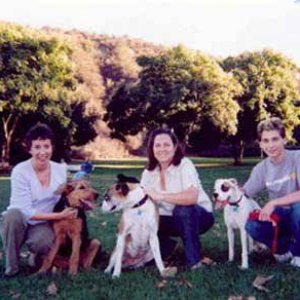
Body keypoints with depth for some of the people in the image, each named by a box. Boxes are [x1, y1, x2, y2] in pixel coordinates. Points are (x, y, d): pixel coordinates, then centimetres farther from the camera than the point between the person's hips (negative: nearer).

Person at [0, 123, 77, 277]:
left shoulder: (61, 169, -8)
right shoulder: (20, 171, -21)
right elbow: (26, 212, -23)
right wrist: (59, 216, -27)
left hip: (43, 223, 2)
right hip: (20, 222, -2)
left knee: (43, 243, -33)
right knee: (13, 214, -37)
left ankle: (38, 255, 7)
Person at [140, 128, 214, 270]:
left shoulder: (185, 165, -21)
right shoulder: (148, 172, -3)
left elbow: (191, 197, -38)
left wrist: (160, 196, -38)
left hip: (199, 215, -4)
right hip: (173, 220, 5)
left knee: (182, 209, -37)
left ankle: (194, 261, -20)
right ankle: (166, 245, 12)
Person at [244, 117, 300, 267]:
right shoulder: (261, 168, -2)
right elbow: (245, 193, 3)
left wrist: (273, 203, -30)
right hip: (279, 216, 4)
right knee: (252, 226, -25)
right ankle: (284, 247, 7)